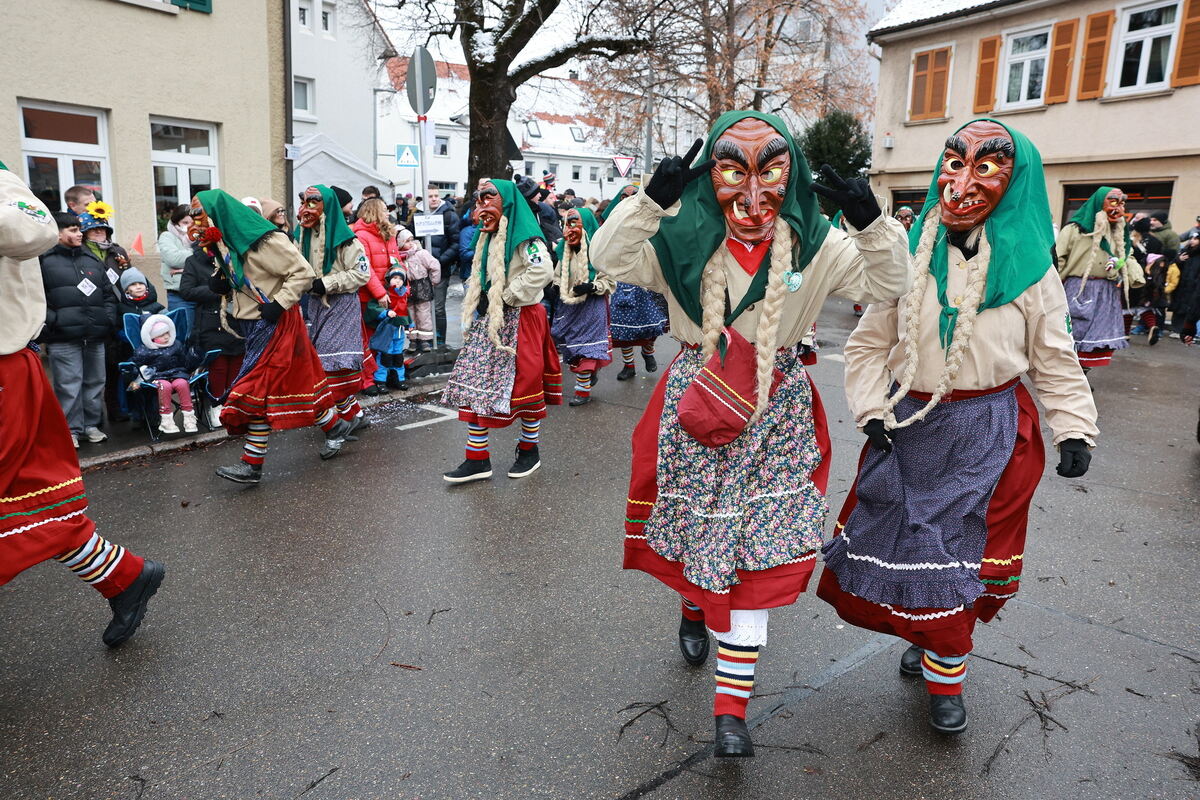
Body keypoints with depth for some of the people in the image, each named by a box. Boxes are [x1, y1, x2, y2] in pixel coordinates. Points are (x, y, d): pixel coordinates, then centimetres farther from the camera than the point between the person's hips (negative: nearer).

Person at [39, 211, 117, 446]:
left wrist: (108, 318, 10)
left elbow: (109, 293, 22)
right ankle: (71, 429, 6)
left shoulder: (92, 260, 17)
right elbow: (35, 298, -6)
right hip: (63, 338, -5)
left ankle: (91, 425, 22)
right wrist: (51, 321, -14)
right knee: (69, 384, -4)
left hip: (95, 337, 5)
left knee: (95, 382, 10)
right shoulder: (45, 261, -1)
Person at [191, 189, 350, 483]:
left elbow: (303, 273, -18)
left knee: (257, 389, -5)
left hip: (274, 324, -8)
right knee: (296, 383, 9)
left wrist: (278, 304, -23)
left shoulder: (263, 241, -17)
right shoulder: (225, 244, 10)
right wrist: (221, 284, 2)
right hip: (252, 325, 8)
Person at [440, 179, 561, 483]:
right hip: (490, 319, 9)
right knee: (474, 386, 3)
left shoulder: (523, 234, -11)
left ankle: (529, 451, 21)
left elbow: (542, 270, -27)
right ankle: (477, 460, 9)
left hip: (520, 319, -9)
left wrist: (507, 296, -18)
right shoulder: (489, 237, 16)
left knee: (525, 384, 3)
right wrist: (482, 300, 10)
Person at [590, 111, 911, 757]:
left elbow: (888, 283, -2)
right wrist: (650, 200, -27)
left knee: (759, 554, -1)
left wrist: (871, 223, -20)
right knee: (697, 523, 14)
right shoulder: (685, 241, -5)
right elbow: (609, 259, -13)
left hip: (774, 412, 0)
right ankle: (695, 605, 51)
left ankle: (732, 703, 9)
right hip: (696, 404, 0)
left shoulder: (814, 247, -1)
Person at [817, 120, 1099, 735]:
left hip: (990, 432, -1)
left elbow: (1054, 359, 4)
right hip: (909, 424, 2)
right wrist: (872, 412, -6)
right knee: (895, 536, 6)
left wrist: (1074, 430, -2)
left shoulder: (1028, 266, -3)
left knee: (964, 549, 4)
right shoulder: (911, 258, -1)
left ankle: (945, 672, 23)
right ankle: (927, 636, 33)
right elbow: (869, 344, 3)